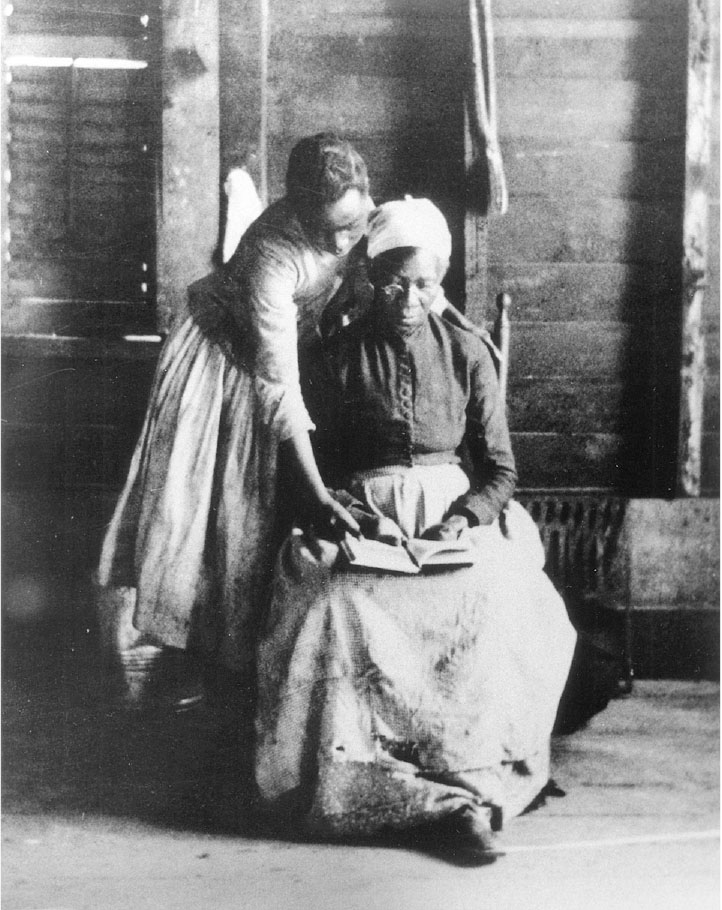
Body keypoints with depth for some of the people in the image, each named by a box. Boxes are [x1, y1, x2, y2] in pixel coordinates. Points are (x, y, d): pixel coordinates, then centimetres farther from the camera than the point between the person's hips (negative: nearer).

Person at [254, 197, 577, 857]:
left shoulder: (467, 354, 8)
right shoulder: (337, 357, 6)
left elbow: (500, 470, 8)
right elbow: (313, 467, 8)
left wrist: (463, 518, -12)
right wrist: (357, 516, -11)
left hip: (457, 514, 1)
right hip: (362, 520, 0)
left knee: (492, 605, -33)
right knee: (340, 607, -33)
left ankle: (472, 776, -27)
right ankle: (457, 795, -31)